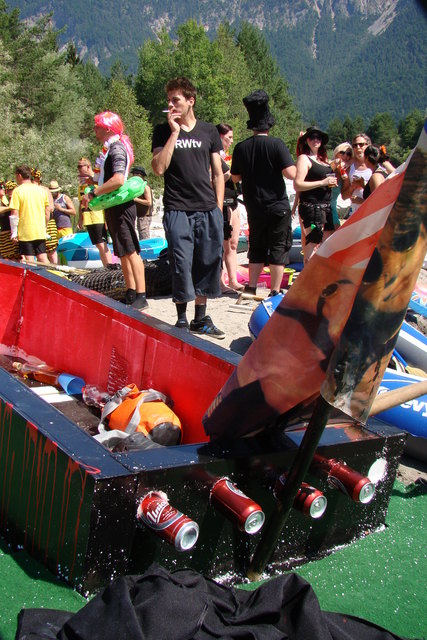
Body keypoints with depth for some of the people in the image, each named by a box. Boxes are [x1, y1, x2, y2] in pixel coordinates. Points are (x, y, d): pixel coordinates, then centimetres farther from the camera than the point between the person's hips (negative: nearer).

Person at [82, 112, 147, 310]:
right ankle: (131, 293, 21)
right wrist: (94, 193, 12)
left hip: (121, 206, -10)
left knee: (130, 251, -11)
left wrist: (93, 193, -21)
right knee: (122, 253, 13)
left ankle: (141, 296, -10)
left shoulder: (117, 148, -14)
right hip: (113, 206, 10)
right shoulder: (109, 148, 16)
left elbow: (118, 180, -27)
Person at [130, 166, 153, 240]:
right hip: (140, 215, 10)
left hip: (145, 216, -10)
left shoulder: (145, 187, -12)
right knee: (141, 239, 12)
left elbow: (149, 202, -18)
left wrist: (136, 199, -18)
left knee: (145, 239, -10)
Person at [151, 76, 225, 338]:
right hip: (177, 210, -2)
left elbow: (218, 173, 13)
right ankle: (182, 319, 9)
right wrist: (175, 132, -8)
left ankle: (201, 318, 18)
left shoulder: (208, 131, 11)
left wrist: (219, 208, 6)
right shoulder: (163, 132, 6)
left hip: (208, 210, 2)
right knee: (181, 265, -3)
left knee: (208, 263, 5)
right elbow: (159, 168, -9)